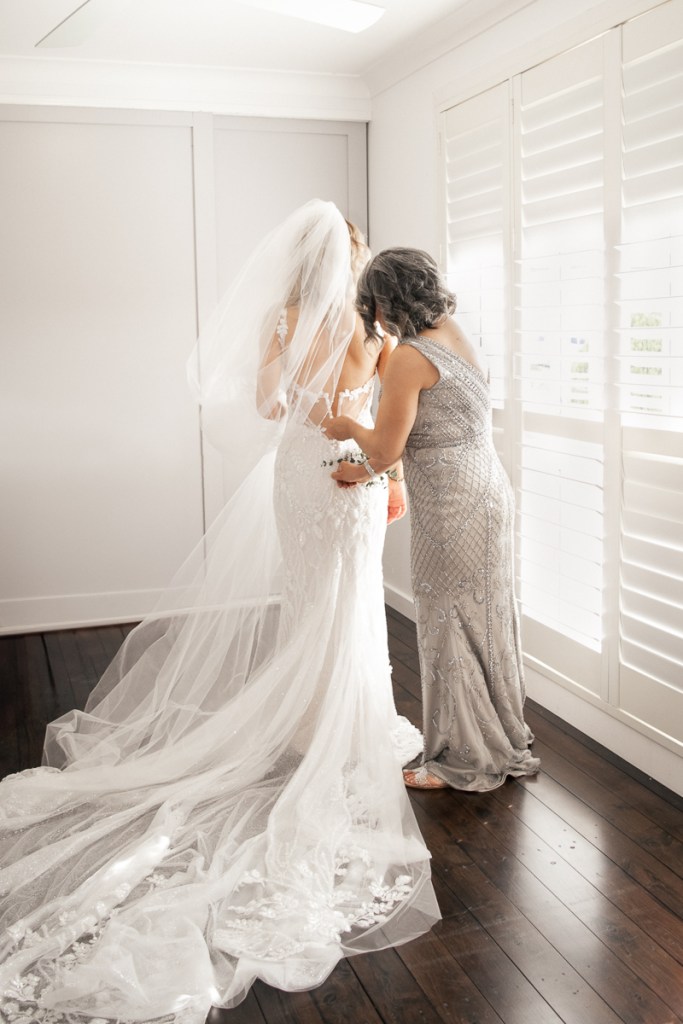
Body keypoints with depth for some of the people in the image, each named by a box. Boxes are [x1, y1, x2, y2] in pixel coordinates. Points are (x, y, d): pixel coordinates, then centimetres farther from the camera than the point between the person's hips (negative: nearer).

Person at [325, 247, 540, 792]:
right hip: (489, 491, 9)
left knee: (451, 627, 4)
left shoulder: (410, 358, -16)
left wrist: (350, 427, 7)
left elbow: (386, 448, -13)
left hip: (452, 508, -9)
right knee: (486, 620, 18)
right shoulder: (457, 337, 12)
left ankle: (464, 761, 19)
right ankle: (505, 745, 33)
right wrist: (366, 468, 21)